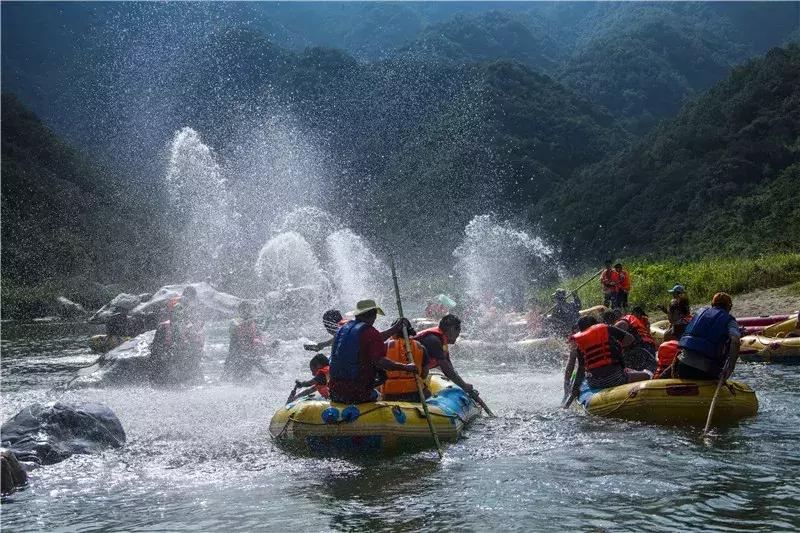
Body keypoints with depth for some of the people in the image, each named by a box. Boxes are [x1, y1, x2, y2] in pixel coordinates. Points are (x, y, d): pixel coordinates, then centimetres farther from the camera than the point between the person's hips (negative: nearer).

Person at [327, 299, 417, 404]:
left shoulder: (342, 329, 13)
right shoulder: (370, 331, -11)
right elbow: (380, 361, -20)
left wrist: (394, 329, 27)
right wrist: (406, 368, -11)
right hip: (358, 394, -8)